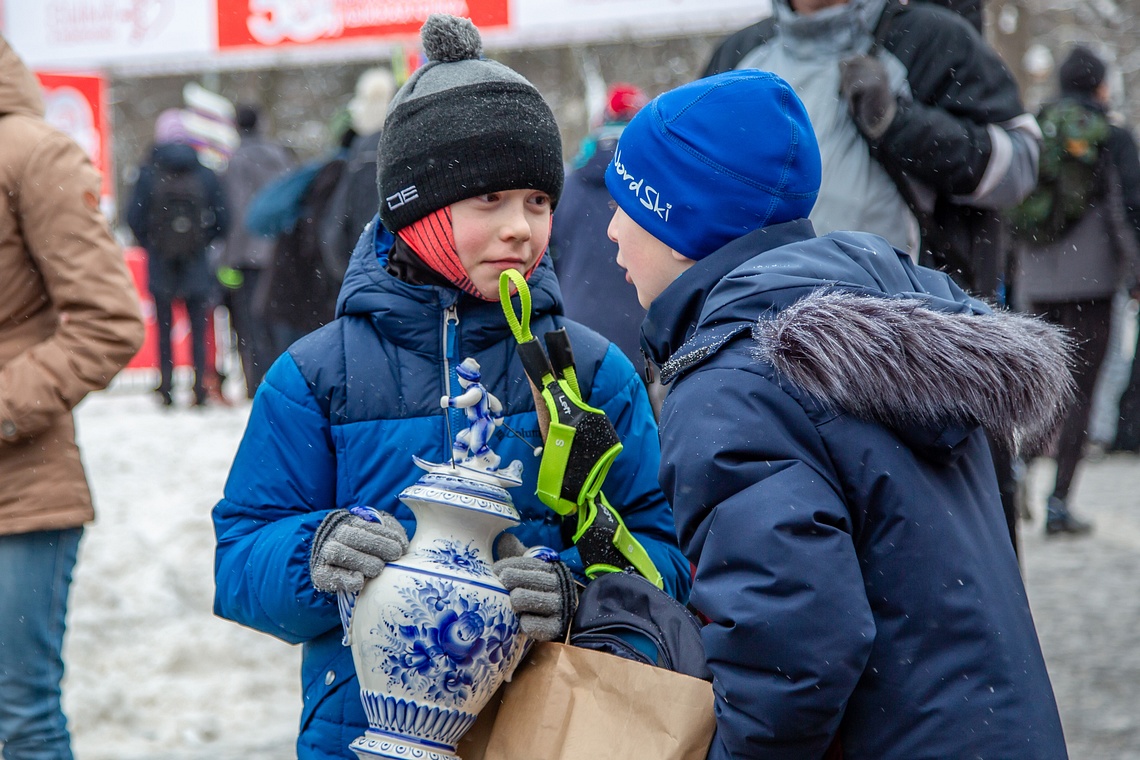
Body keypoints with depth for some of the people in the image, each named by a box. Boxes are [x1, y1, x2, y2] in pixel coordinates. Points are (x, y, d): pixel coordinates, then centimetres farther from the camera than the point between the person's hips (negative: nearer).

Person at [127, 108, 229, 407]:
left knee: (164, 327, 7)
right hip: (196, 262, 0)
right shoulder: (205, 175, -2)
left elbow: (134, 218, -7)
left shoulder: (148, 174, -6)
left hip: (160, 261, 0)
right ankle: (199, 387, 1)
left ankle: (166, 388, 6)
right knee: (199, 326, 6)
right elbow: (222, 220, -3)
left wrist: (150, 244, 9)